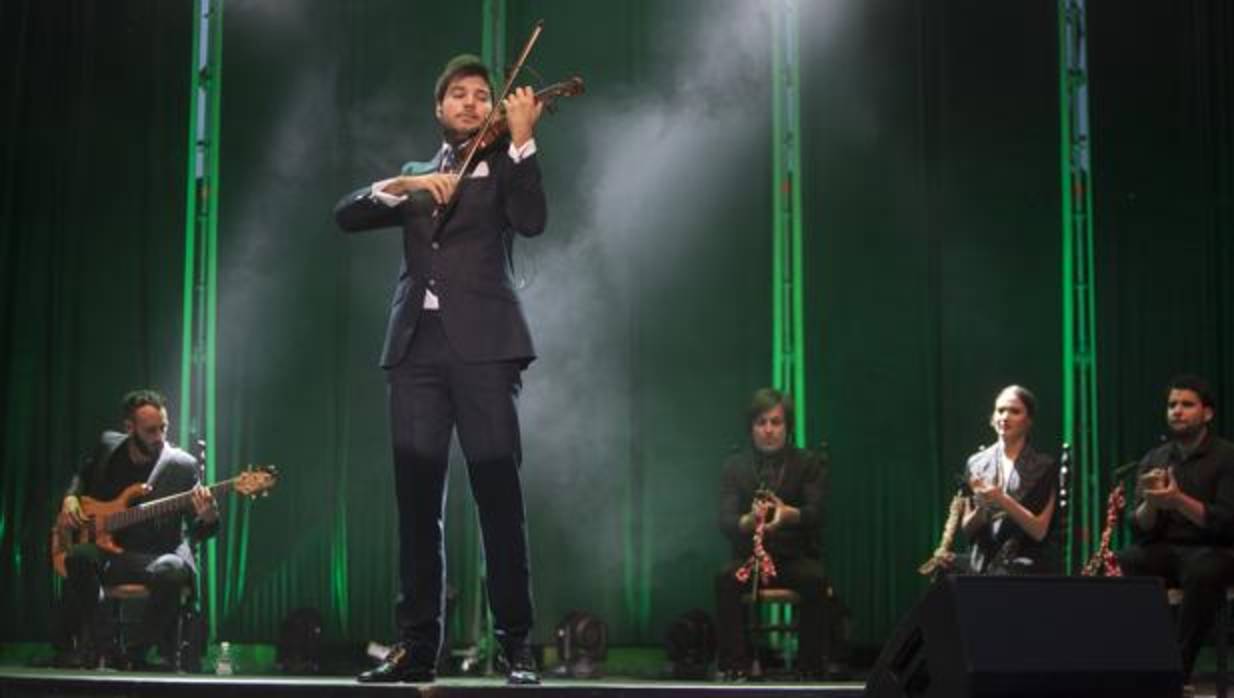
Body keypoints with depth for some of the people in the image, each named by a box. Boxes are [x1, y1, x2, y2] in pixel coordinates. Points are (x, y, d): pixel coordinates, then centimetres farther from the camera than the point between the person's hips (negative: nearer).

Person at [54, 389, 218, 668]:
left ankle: (135, 654, -16)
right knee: (80, 557, -33)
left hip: (157, 556, -2)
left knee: (171, 571, -38)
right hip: (107, 551, 2)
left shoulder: (182, 466, -7)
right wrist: (71, 498, 6)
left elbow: (196, 532, -7)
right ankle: (85, 649, -15)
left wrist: (207, 518, -30)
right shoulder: (108, 446, 5)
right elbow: (83, 476, 27)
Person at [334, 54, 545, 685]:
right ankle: (416, 646, 6)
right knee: (416, 500, 1)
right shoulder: (414, 175, 23)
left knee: (498, 494, -8)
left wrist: (521, 139, -14)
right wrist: (401, 186, -7)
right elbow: (346, 215, 9)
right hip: (416, 346, 3)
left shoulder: (500, 166, 13)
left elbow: (532, 221, -7)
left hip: (482, 343, -3)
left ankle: (517, 645, -3)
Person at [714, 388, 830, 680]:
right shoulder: (735, 466, 7)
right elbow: (725, 520, -6)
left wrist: (789, 514, -36)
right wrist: (748, 521, -32)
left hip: (797, 557, -1)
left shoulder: (809, 464, 5)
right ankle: (734, 665, -29)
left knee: (816, 580, -34)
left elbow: (815, 512, -10)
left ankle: (810, 668, -26)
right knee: (725, 579, -31)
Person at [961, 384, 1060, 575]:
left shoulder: (1045, 467, 1)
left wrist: (1003, 500, -16)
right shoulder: (977, 463, 8)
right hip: (982, 567, 3)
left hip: (1027, 570, -2)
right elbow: (967, 529, 10)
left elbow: (1039, 530, -5)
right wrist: (982, 507, -10)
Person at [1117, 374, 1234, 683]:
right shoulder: (1153, 459, 11)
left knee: (1203, 572, -40)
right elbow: (1140, 529, 4)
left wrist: (1179, 501, -27)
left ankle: (1178, 667, -33)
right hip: (1162, 550, 4)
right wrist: (1150, 503, -18)